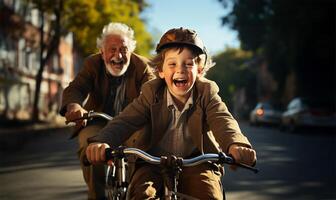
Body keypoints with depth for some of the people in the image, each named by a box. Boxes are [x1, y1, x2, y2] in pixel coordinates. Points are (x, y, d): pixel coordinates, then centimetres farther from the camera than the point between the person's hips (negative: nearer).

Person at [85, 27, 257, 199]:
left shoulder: (207, 93, -6)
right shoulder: (151, 94, -5)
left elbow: (223, 121, -24)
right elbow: (125, 121, -18)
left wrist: (235, 144, -50)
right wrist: (102, 141, -42)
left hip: (196, 164, 0)